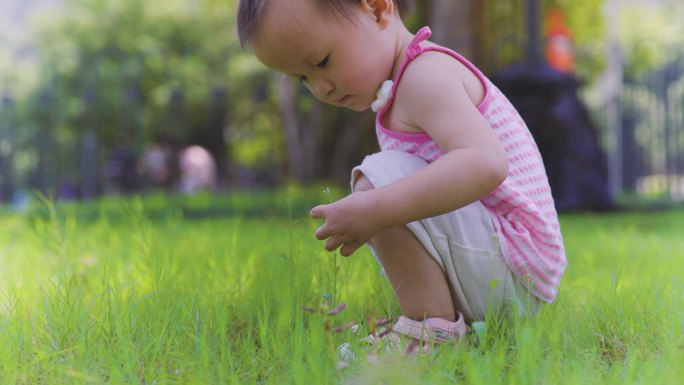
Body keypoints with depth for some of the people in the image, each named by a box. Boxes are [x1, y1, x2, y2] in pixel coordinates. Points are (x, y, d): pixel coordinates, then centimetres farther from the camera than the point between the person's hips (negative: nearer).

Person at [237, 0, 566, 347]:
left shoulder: (426, 76, -18)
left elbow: (485, 164, -35)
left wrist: (373, 210, -37)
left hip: (514, 273, -11)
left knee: (378, 176, -24)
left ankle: (430, 330, -20)